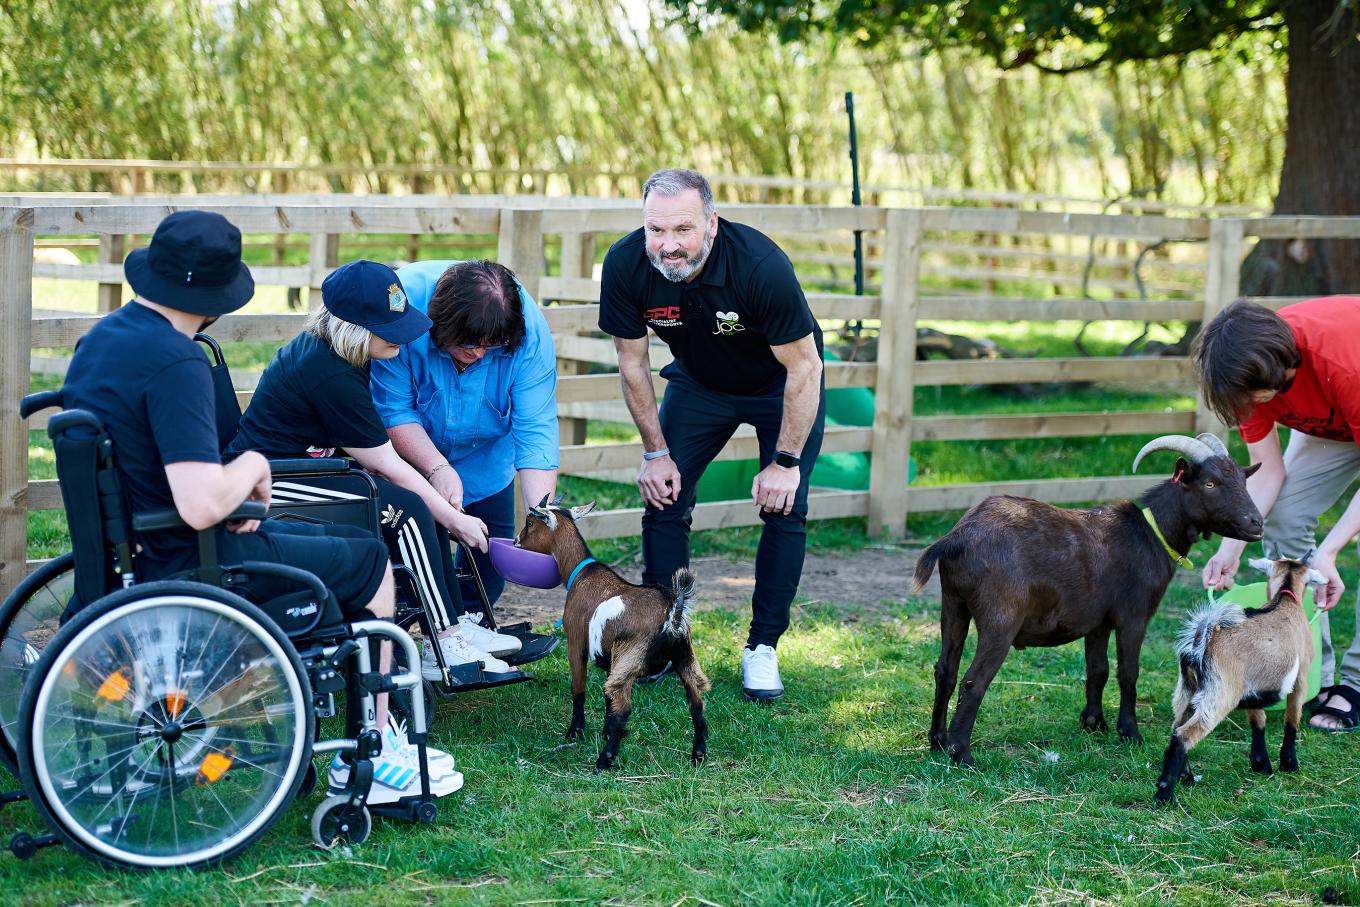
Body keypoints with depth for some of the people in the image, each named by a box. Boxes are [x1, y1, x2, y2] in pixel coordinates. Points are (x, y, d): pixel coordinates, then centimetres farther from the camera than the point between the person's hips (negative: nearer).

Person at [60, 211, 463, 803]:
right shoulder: (175, 363, -26)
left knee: (332, 542, 28)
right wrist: (251, 466, -12)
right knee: (370, 563, 10)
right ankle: (373, 756, 17)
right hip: (188, 570, -10)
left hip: (128, 550, 10)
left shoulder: (100, 337, 5)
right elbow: (202, 505, -33)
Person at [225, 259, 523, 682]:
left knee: (424, 502, 4)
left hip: (299, 469, 10)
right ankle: (444, 648, -15)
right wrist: (456, 520, -7)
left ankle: (455, 625, 6)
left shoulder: (322, 346, 5)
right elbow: (387, 465, -17)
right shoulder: (330, 376, -24)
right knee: (408, 507, -19)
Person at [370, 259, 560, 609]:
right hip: (411, 448, -2)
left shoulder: (529, 331, -31)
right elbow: (393, 411, -28)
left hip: (483, 456, 2)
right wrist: (437, 469, -40)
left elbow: (536, 430, -31)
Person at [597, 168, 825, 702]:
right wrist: (655, 452, -9)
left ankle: (762, 648, -2)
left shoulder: (761, 266, -38)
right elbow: (632, 362, -11)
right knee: (664, 495, -6)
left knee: (785, 506, -13)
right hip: (699, 382, 3)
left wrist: (785, 461, -25)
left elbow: (804, 366, -27)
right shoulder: (626, 266, -27)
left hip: (780, 384, -3)